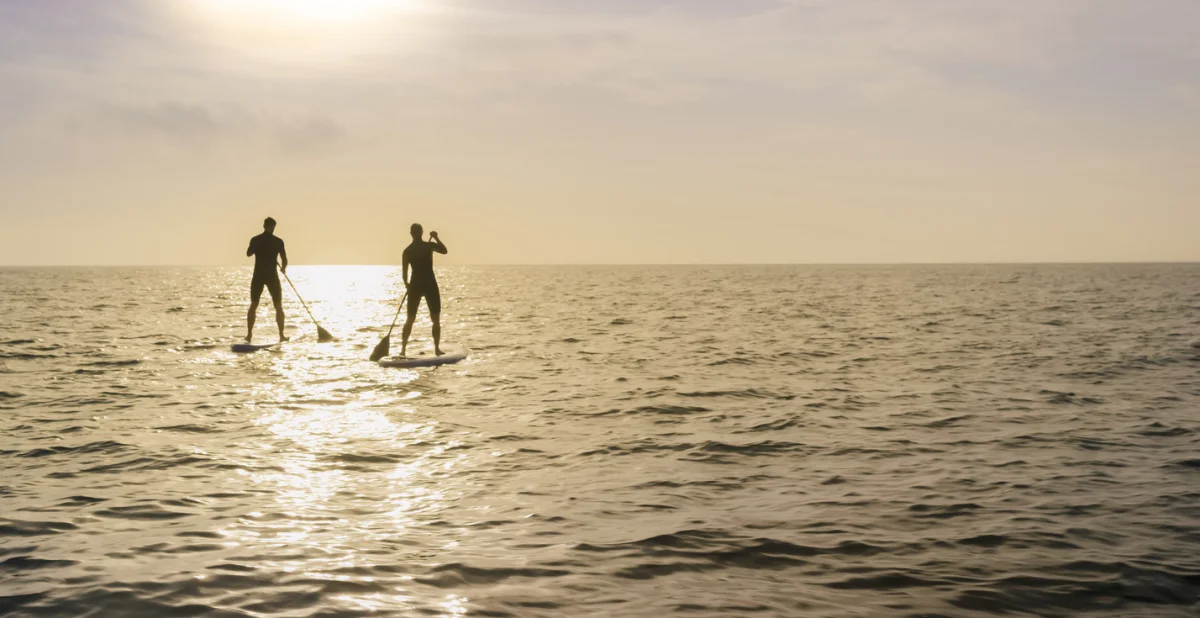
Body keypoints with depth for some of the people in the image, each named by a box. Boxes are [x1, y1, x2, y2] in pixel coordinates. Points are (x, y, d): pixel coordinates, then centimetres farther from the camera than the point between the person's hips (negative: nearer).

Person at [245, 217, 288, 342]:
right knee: (278, 307, 7)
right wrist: (283, 268, 16)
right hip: (272, 276, -2)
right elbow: (284, 260, -5)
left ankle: (249, 334, 9)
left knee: (253, 306, 13)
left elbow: (248, 253, 16)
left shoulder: (255, 240, -1)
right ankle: (281, 335, 1)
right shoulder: (278, 241, -6)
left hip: (258, 276, 2)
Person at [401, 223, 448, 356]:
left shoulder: (407, 251, 1)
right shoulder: (429, 246, -7)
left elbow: (405, 272, 2)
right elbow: (445, 250, 8)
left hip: (415, 285, 3)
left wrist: (407, 284, 18)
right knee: (436, 319, 7)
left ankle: (403, 348, 5)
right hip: (430, 284, -3)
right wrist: (436, 237, 13)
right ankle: (437, 348, 2)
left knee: (410, 319, 11)